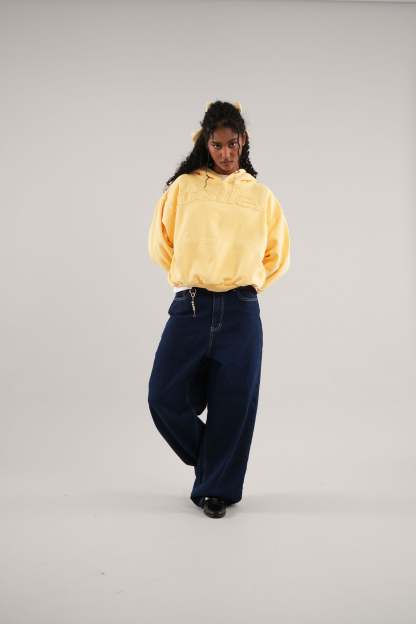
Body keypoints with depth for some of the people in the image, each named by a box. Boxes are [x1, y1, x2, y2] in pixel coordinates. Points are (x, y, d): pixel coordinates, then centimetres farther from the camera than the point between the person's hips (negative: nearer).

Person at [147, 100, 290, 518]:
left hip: (240, 313, 0)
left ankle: (216, 488, 21)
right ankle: (209, 459, 25)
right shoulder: (183, 187, 4)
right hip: (189, 308, 0)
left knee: (232, 404, 2)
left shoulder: (260, 196, 6)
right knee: (165, 397, -3)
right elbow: (160, 245, 12)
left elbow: (278, 255, 17)